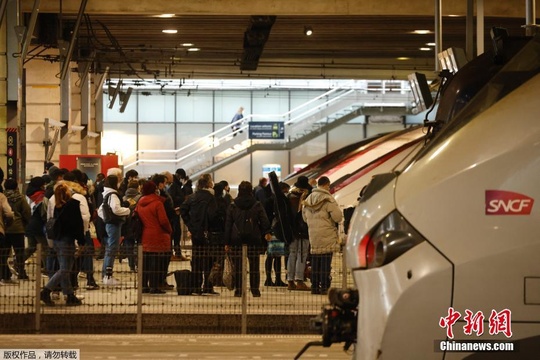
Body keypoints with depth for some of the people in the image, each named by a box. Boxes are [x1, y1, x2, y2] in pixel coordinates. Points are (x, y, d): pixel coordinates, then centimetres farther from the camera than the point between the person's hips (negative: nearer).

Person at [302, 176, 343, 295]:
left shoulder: (308, 200, 8)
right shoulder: (328, 200, -13)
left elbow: (304, 217, 18)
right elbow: (338, 217, -15)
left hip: (313, 236, 6)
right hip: (327, 236, -6)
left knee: (315, 262, 11)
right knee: (325, 263, -3)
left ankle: (315, 286, 13)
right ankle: (324, 287, -4)